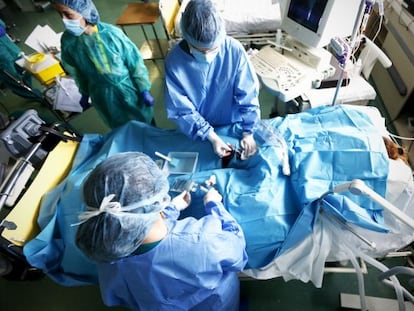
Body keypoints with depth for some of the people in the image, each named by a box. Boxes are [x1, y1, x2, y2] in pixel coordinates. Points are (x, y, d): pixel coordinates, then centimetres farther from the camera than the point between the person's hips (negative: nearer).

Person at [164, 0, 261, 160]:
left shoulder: (234, 49, -23)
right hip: (197, 131, 0)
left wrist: (248, 132, -18)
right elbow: (181, 110, -19)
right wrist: (211, 137, -25)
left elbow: (248, 94, -14)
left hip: (232, 124, 1)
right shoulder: (174, 61, -24)